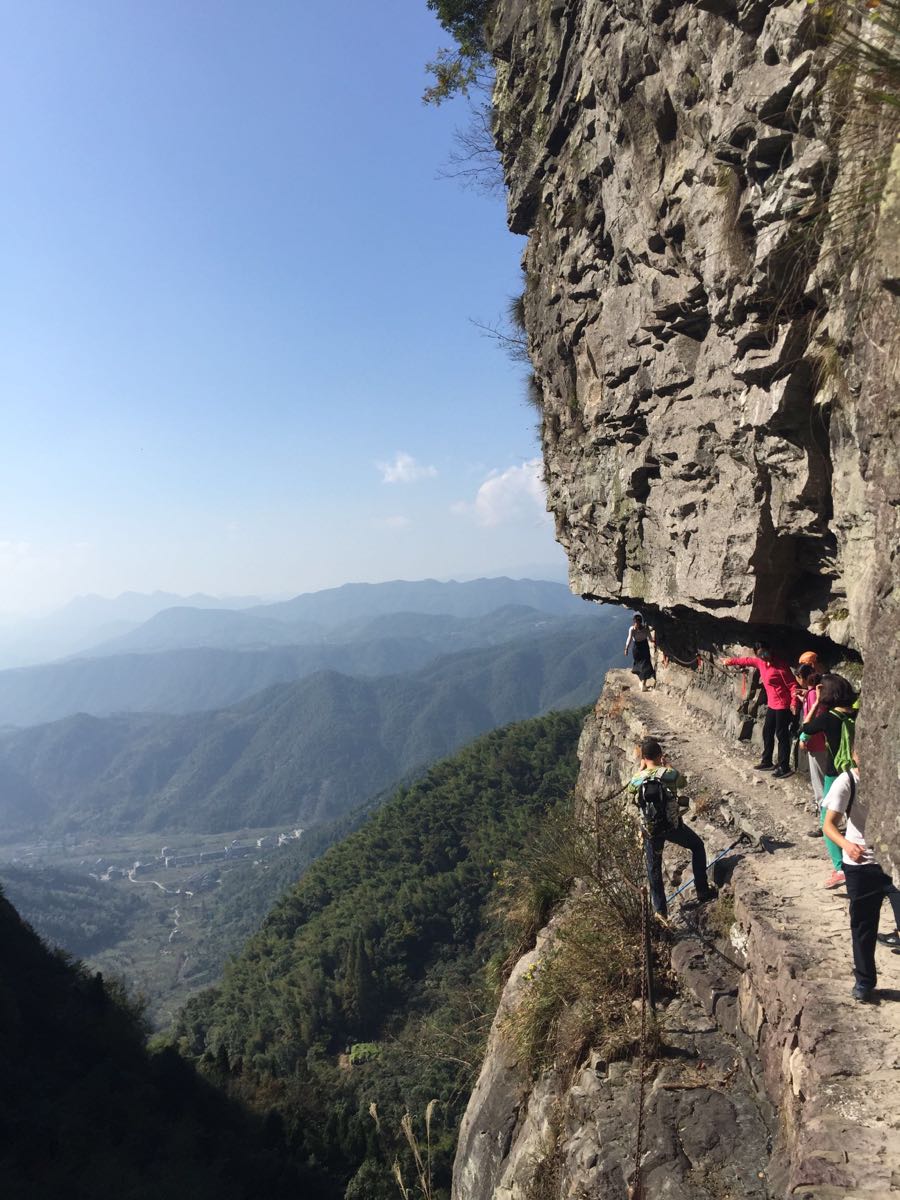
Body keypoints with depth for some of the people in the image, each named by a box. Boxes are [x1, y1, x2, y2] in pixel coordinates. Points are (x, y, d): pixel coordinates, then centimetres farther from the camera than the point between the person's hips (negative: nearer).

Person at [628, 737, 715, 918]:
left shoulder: (637, 779, -12)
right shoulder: (671, 774, -14)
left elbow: (630, 792, 12)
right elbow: (684, 783, 10)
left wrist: (641, 768, 12)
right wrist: (667, 765, 18)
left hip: (650, 830, 1)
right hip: (673, 826, -1)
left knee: (654, 869, 17)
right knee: (698, 845, 26)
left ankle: (660, 909, 25)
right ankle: (703, 891, 28)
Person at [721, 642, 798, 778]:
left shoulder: (780, 664, -21)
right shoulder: (759, 661, 2)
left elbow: (792, 684, -22)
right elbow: (747, 660, 23)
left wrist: (794, 703, -32)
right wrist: (730, 661, 33)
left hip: (783, 705, -9)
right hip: (772, 704, 9)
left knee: (781, 735, -4)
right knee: (767, 732, 16)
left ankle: (784, 768, 2)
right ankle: (767, 762, 29)